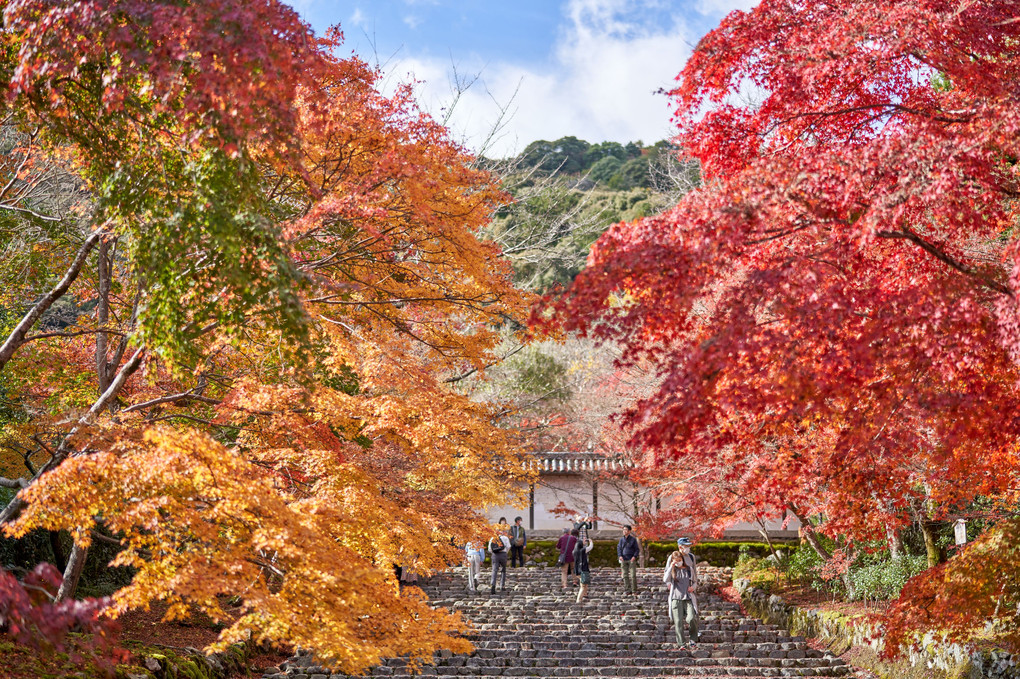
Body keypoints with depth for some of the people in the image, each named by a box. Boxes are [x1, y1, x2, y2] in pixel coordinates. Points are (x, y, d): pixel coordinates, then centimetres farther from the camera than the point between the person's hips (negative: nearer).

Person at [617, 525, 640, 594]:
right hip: (624, 560, 3)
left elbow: (637, 549, 2)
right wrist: (620, 556, -8)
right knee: (625, 575, 2)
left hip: (631, 560, -3)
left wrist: (634, 556, -14)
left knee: (633, 575, -7)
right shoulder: (621, 539, 9)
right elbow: (619, 548, 9)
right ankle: (627, 589, 9)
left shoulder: (633, 539, 1)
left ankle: (634, 590, -3)